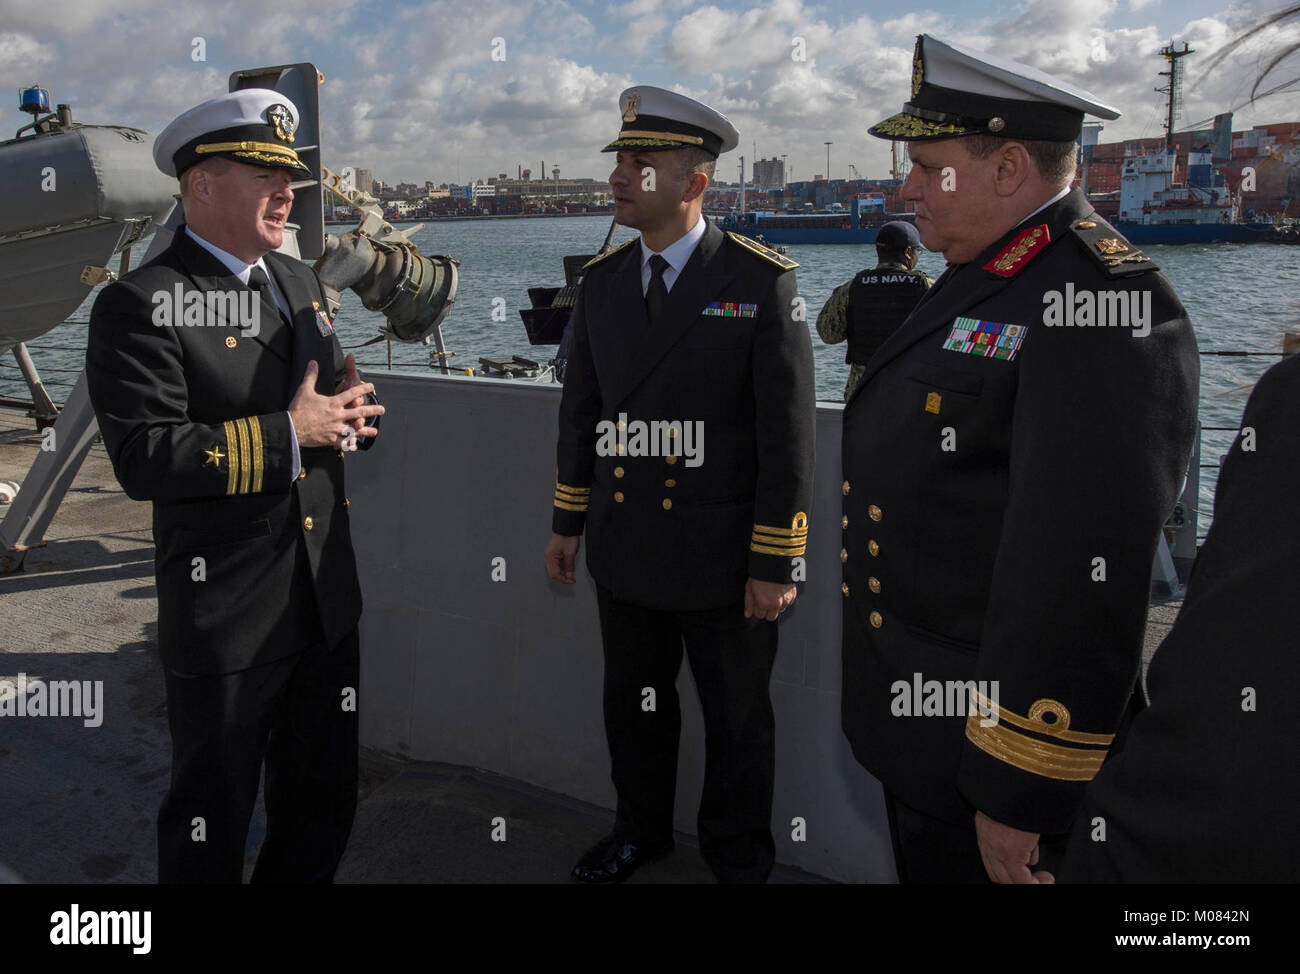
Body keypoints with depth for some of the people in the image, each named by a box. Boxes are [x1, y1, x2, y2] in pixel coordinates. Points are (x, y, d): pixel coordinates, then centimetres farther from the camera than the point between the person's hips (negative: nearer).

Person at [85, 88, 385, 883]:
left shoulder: (300, 282, 11)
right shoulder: (141, 305, -13)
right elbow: (143, 459, -22)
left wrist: (349, 409, -3)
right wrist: (289, 434, -21)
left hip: (327, 601, 7)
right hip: (225, 619, -7)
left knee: (325, 803, 22)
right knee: (212, 823, 13)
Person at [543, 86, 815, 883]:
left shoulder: (763, 282, -11)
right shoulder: (602, 280, 5)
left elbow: (787, 433, -13)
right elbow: (582, 409, 12)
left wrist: (775, 565, -13)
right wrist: (566, 522, 12)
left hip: (723, 563, -4)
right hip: (625, 552, 5)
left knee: (737, 720, 13)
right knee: (634, 704, 20)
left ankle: (739, 858, 36)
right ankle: (641, 832, 44)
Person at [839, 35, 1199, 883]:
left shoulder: (1100, 305, -23)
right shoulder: (985, 281, 9)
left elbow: (1084, 578, -28)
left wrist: (1017, 795, -23)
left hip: (998, 733, -9)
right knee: (923, 867, 25)